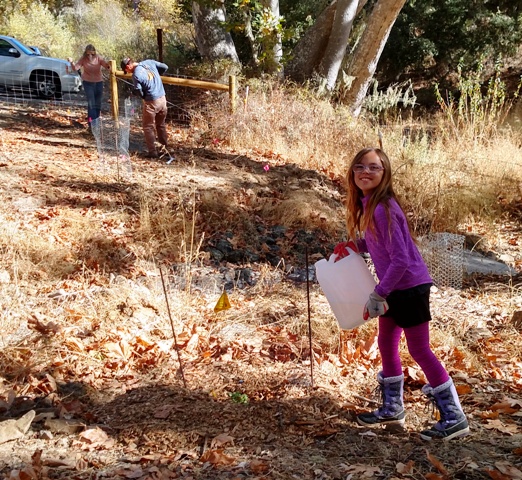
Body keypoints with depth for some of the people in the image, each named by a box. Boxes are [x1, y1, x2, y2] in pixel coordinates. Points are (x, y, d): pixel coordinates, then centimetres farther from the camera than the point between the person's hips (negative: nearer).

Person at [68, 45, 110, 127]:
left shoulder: (99, 58, -12)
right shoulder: (83, 59, -12)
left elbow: (107, 65, -22)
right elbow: (76, 67, -19)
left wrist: (108, 65, -46)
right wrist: (72, 62, -40)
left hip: (98, 82, 2)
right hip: (88, 82, -2)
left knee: (98, 103, 11)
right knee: (91, 103, -11)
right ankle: (92, 122, -10)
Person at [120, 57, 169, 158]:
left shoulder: (136, 75, -16)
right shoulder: (149, 62, 1)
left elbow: (138, 91, -15)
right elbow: (164, 67, 7)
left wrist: (144, 96, 7)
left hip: (151, 102, -6)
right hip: (162, 98, 6)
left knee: (148, 127, 8)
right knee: (161, 124, 22)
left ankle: (153, 152, 7)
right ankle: (166, 148, 30)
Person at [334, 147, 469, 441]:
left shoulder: (383, 209, -22)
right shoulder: (367, 205, 6)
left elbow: (401, 259, -24)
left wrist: (378, 295, -19)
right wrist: (354, 246, 2)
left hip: (410, 286, -10)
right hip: (395, 287, 10)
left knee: (419, 350, -4)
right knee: (386, 343, 16)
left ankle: (454, 418, 7)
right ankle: (392, 409, 31)